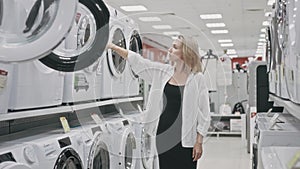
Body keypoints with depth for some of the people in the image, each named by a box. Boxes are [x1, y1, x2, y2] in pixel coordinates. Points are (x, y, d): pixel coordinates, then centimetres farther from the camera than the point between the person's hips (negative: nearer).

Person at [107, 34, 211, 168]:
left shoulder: (197, 79, -7)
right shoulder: (162, 72, 5)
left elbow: (204, 114, -6)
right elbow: (137, 61, 8)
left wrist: (199, 142, -7)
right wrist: (113, 47, 6)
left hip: (184, 139, -4)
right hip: (162, 135, 4)